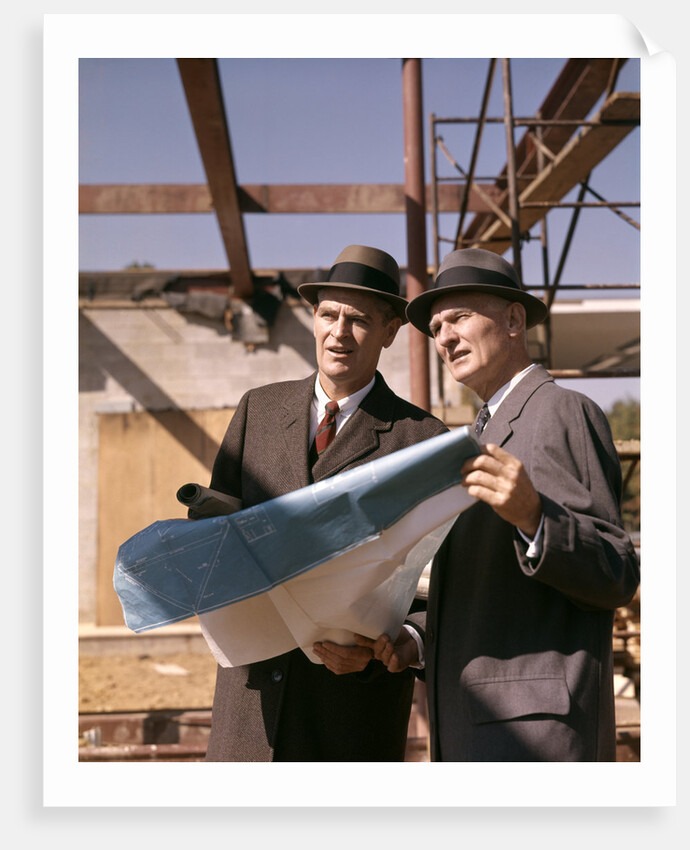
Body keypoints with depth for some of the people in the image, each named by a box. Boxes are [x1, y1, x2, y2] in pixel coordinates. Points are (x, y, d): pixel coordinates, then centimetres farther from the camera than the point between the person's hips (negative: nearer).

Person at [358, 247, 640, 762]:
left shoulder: (563, 412, -5)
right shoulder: (492, 434, 22)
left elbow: (616, 578, -11)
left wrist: (532, 516, -28)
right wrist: (418, 637, 6)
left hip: (536, 721, -9)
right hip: (476, 732, 9)